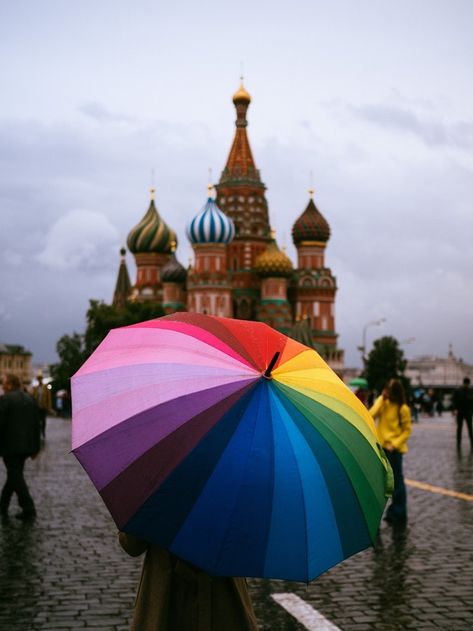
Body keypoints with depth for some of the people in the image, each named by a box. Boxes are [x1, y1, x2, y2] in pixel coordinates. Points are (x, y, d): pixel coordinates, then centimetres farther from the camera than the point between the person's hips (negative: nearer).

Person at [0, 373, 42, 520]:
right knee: (14, 473, 16)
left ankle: (28, 508, -9)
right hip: (26, 445, 7)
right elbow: (37, 424, 11)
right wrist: (35, 448, 14)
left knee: (16, 476, -2)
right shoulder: (31, 399, 10)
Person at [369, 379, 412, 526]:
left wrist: (395, 444, -16)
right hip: (381, 446, 5)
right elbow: (371, 415, -9)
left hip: (395, 448, -5)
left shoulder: (403, 409, -8)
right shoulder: (382, 402, 4)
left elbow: (407, 430, -6)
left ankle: (398, 514, 13)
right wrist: (381, 400, -14)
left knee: (397, 480, 4)